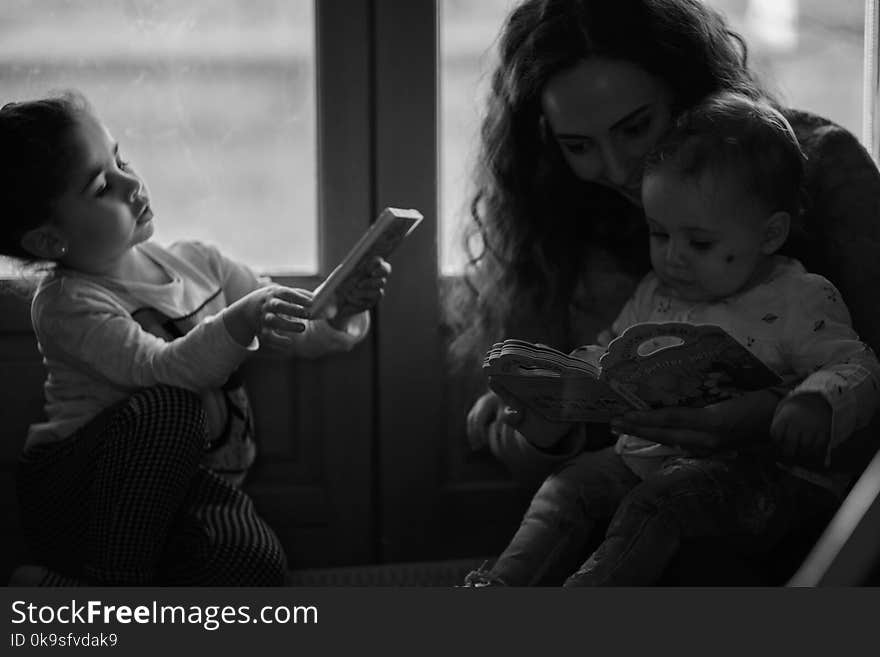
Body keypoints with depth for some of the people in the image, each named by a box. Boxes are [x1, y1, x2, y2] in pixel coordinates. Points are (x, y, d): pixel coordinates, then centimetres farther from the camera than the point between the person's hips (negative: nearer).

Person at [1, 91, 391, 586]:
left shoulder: (196, 262, 6)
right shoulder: (68, 304, -12)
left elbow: (304, 333, 8)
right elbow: (161, 371, -28)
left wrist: (345, 308, -13)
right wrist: (238, 323, -43)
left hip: (194, 493, 4)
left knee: (253, 563, -29)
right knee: (168, 407, -35)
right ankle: (116, 584, -20)